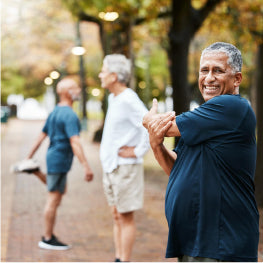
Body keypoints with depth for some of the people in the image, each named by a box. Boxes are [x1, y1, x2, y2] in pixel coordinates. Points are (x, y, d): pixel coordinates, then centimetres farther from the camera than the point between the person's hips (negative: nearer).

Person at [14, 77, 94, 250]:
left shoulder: (55, 112, 11)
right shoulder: (69, 115, -19)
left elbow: (42, 136, 16)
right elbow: (74, 142, -28)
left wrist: (30, 157, 22)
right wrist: (86, 166, -32)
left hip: (54, 157, 9)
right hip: (59, 160, -9)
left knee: (60, 192, 27)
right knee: (54, 199, -2)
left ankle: (34, 169, 22)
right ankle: (48, 239, 5)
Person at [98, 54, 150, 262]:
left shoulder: (129, 100, -18)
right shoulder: (113, 98, 12)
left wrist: (138, 151, -18)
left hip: (125, 167, -9)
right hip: (111, 166, 9)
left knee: (126, 217, -2)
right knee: (117, 216, 13)